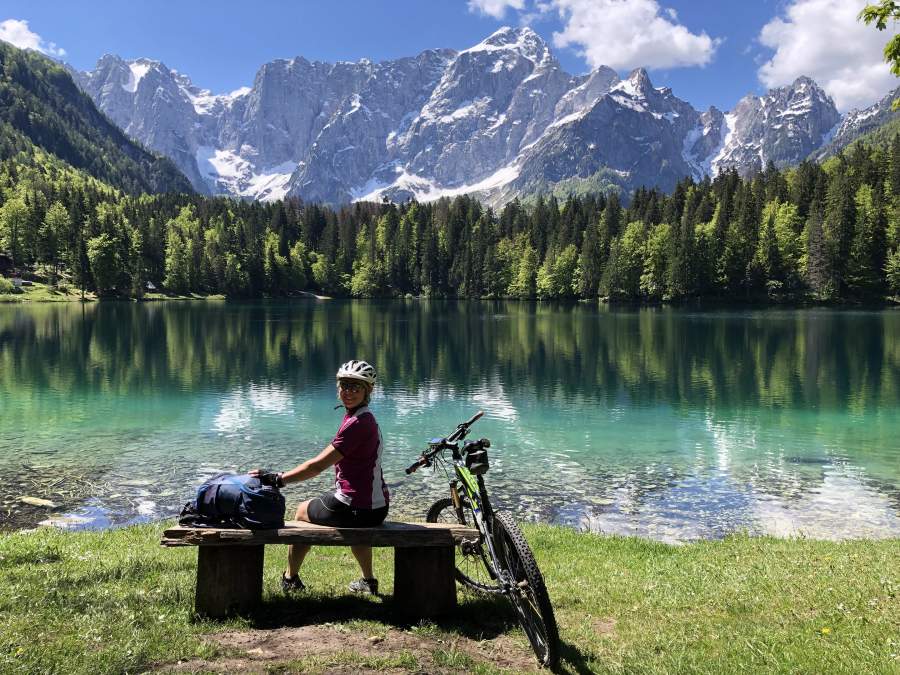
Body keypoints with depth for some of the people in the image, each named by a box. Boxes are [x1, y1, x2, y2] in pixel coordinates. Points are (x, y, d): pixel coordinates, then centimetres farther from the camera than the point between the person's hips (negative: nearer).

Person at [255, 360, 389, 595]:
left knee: (302, 511, 18)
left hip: (356, 509, -8)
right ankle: (368, 581, 47)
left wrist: (277, 479, -19)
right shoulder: (365, 418, 9)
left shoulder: (356, 423, -20)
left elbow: (318, 465, -23)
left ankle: (290, 578, 34)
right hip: (377, 507, 9)